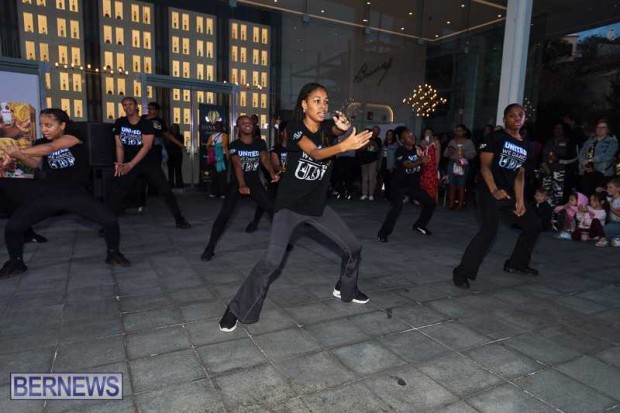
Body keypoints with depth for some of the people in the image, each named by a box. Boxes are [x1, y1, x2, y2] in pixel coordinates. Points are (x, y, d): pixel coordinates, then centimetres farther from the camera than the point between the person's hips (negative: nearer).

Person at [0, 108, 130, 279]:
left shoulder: (72, 138, -9)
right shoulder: (41, 143, 8)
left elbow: (51, 148, -27)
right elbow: (34, 163, -9)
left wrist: (20, 151, -35)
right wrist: (20, 156, -29)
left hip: (75, 193, -4)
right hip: (48, 194, 4)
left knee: (110, 220, -18)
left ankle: (113, 253, 8)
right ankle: (15, 262, 20)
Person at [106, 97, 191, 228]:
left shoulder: (146, 123, -10)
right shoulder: (119, 123, 1)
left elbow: (147, 146, -18)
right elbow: (119, 146, 4)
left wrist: (130, 165, -24)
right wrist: (119, 163, -12)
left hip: (148, 161, -2)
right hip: (128, 163, 3)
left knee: (165, 189, -7)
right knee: (115, 192, -8)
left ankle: (179, 219, 3)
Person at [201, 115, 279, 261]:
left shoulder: (260, 143, -1)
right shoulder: (234, 145, -11)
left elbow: (265, 159, -17)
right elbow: (237, 165, -27)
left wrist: (272, 173, -39)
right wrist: (242, 185, -44)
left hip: (255, 182, 3)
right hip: (237, 182, -3)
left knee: (273, 209, 0)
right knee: (225, 213, -15)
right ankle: (210, 247, -10)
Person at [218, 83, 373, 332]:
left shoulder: (327, 129, 2)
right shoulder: (295, 127, -14)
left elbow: (342, 132, -18)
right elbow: (315, 153, -31)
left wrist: (345, 129, -42)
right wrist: (345, 146, -47)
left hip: (317, 205, 6)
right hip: (290, 204, -5)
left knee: (353, 247, 10)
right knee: (272, 260, -18)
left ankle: (346, 289, 36)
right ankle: (237, 309, 0)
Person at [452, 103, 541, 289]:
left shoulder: (524, 147, 16)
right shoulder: (495, 138, -5)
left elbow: (519, 175, 15)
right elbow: (485, 166, -13)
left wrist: (520, 200, 5)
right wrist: (494, 190, -27)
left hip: (510, 194, 8)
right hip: (489, 192, -8)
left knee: (533, 226, 16)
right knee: (489, 231, -23)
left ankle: (516, 263, 34)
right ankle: (462, 272, -16)